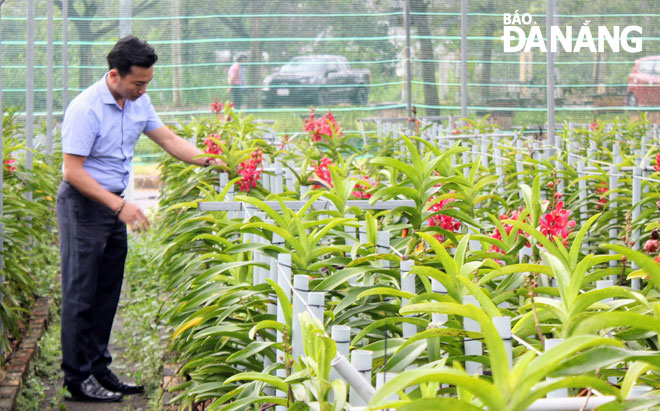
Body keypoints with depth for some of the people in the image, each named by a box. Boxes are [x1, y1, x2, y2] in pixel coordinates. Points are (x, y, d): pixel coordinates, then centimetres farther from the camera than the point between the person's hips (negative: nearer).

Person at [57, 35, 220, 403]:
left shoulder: (138, 102, 4)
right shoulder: (86, 108, -21)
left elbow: (169, 140, 12)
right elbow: (73, 171, -22)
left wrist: (211, 161, -1)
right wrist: (120, 205, -25)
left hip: (114, 204, 8)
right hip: (83, 204, -8)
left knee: (108, 292, 12)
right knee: (81, 294, -4)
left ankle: (99, 369, 21)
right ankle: (78, 379, 3)